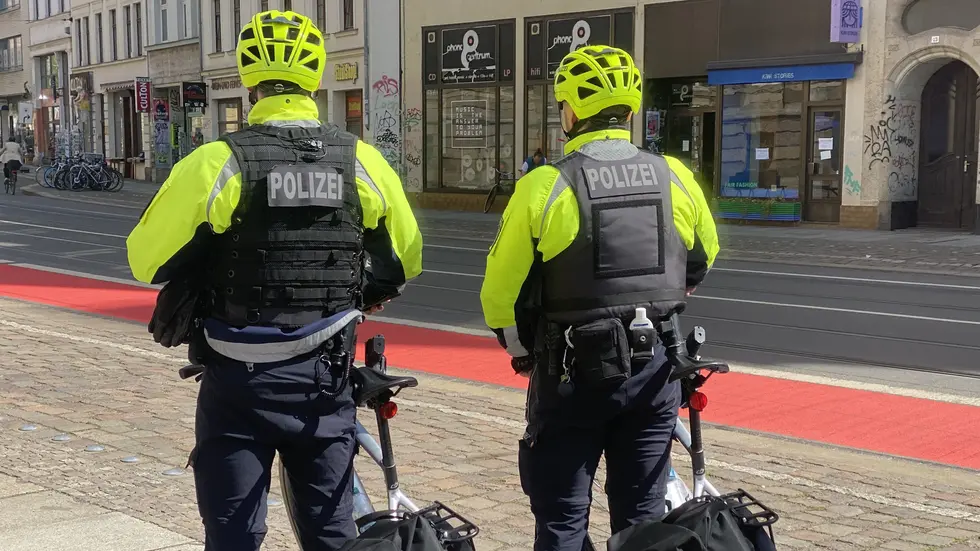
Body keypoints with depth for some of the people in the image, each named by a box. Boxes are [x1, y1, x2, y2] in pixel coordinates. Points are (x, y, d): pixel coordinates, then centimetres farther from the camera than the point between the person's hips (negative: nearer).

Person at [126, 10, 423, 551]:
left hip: (241, 383, -2)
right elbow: (405, 260, 8)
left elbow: (148, 260, -6)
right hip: (326, 379, 3)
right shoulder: (361, 162, -4)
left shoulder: (217, 163, -13)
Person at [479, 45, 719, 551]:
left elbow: (502, 291, -8)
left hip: (574, 373, -3)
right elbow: (701, 263, 15)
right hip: (654, 369, 4)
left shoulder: (545, 187, -13)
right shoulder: (674, 178, -1)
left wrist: (522, 351, 10)